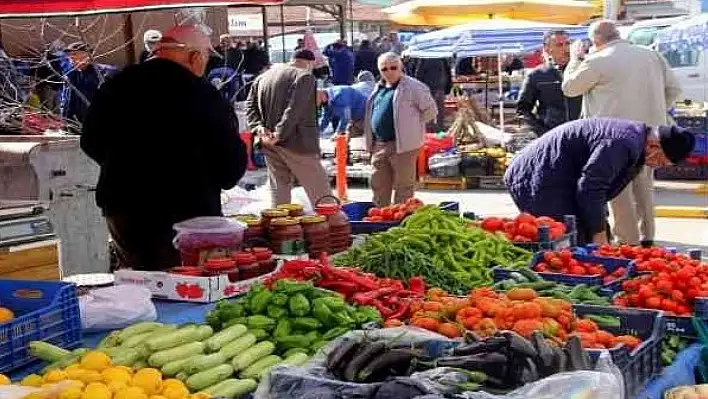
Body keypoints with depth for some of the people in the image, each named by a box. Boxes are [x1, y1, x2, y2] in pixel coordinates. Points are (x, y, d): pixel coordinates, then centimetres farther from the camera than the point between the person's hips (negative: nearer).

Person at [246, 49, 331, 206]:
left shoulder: (263, 77, 15)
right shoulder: (305, 76, -8)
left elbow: (250, 106, 8)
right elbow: (294, 109, -20)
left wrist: (259, 128, -4)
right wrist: (279, 134, -21)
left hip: (269, 145, 7)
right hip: (297, 143, -6)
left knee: (279, 188, 12)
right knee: (320, 192, 2)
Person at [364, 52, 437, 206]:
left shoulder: (413, 87, -6)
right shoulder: (379, 88, 16)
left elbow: (431, 110, -5)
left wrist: (411, 125, -4)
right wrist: (371, 141, 15)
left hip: (403, 145, -7)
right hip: (379, 145, 7)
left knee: (403, 187, 0)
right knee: (379, 186, 13)